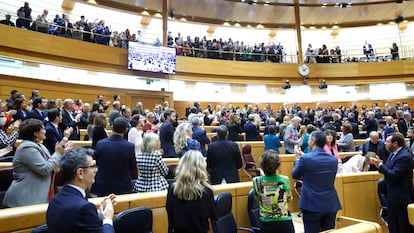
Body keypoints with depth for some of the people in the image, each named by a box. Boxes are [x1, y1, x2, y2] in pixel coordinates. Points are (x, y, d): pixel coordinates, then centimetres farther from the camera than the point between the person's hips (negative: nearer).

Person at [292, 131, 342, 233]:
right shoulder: (334, 159, 1)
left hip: (312, 205, -5)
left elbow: (295, 175, 1)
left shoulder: (305, 158, -15)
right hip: (331, 205, 5)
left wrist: (298, 159, 15)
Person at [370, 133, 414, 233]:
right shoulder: (393, 153, 8)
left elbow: (393, 175, -26)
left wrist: (380, 164, -17)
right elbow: (388, 170, 11)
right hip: (392, 196, 9)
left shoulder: (404, 156, -21)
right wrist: (379, 163, -6)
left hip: (401, 197, -9)